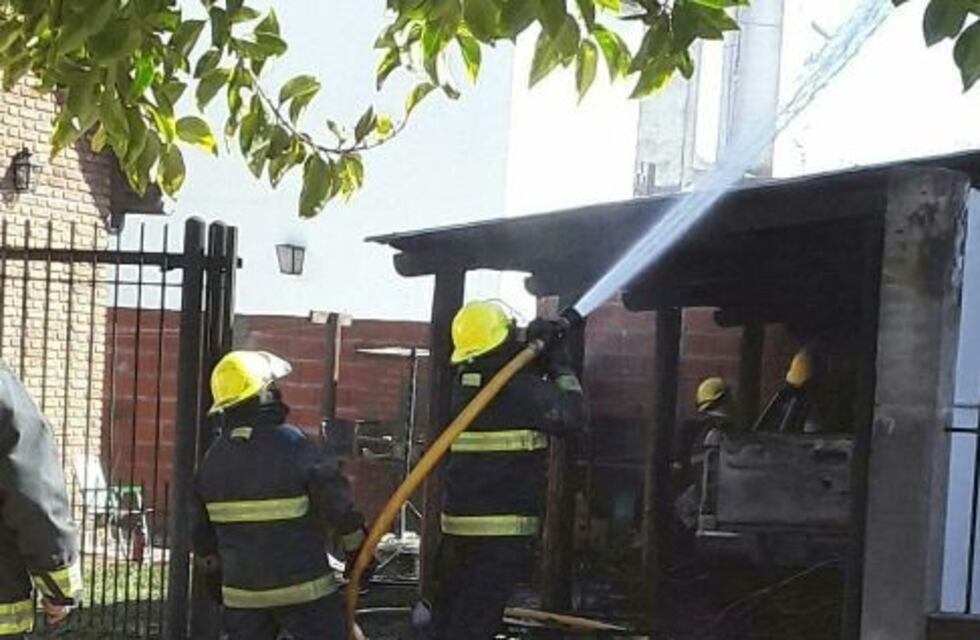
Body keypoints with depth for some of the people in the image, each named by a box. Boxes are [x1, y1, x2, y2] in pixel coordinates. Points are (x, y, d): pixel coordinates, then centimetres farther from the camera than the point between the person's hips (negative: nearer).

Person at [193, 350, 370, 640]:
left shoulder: (214, 457, 4)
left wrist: (217, 577, 25)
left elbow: (203, 530, 12)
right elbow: (337, 503, -11)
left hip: (242, 591, 5)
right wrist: (357, 551, 4)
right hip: (302, 588, -5)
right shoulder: (291, 445, -14)